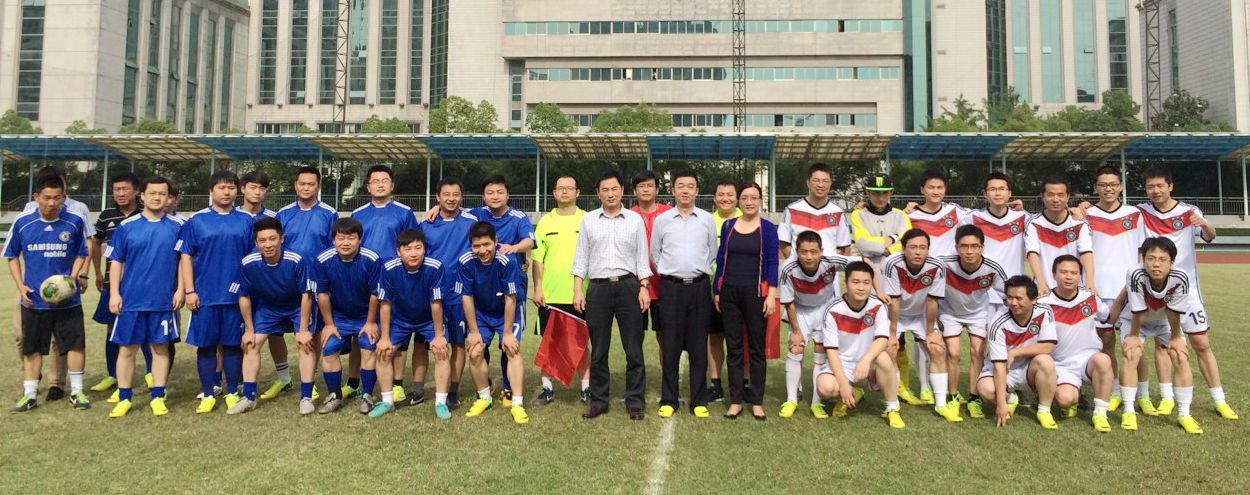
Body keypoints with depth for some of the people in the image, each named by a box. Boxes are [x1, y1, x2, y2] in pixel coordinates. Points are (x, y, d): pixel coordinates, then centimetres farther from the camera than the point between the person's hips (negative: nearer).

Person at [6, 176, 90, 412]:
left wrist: (73, 278, -8)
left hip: (67, 298, -1)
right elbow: (12, 256, 9)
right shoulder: (22, 222, -2)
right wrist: (20, 286, -1)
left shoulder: (75, 222, -4)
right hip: (33, 298, 1)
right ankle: (30, 394, 21)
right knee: (31, 347, 9)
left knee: (75, 343, 1)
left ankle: (76, 391, 14)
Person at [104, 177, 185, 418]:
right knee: (126, 349, 6)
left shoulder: (177, 226, 2)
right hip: (131, 300, 0)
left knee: (161, 348, 7)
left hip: (164, 300, 0)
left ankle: (158, 398, 17)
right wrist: (114, 293, -2)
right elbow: (116, 262, 4)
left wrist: (180, 289, -1)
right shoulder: (126, 226, 2)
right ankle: (124, 398, 19)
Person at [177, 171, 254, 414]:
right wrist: (189, 291, -4)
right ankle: (208, 394, 17)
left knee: (233, 345, 7)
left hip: (236, 296, 1)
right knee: (205, 345, 5)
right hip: (205, 296, 0)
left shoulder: (246, 221, 5)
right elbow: (186, 256, 2)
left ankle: (232, 393, 18)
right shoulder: (197, 220, 3)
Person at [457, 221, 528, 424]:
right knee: (475, 352, -7)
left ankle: (517, 404, -12)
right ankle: (484, 398, 16)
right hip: (480, 314, 2)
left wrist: (508, 333, -18)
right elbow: (467, 298, -13)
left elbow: (510, 299, -23)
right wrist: (474, 331, -8)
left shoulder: (506, 261, -30)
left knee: (512, 350, -17)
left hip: (506, 313, -2)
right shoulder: (466, 262, -23)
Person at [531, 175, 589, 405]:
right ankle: (547, 389, 18)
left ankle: (586, 388, 17)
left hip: (579, 295, -1)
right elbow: (538, 258, 6)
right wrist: (537, 288, -2)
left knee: (581, 342, 7)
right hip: (549, 294, 1)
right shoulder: (545, 221, 7)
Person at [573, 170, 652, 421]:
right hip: (598, 288, 1)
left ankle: (635, 402, 11)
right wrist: (578, 290, 2)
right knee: (598, 351, 7)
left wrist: (644, 287, -2)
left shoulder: (635, 219, 6)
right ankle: (598, 401, 18)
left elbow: (642, 257, 6)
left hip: (628, 286, -1)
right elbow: (581, 257, 8)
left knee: (634, 349, 1)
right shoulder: (589, 220, 8)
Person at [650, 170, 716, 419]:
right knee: (670, 345, 1)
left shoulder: (707, 219, 7)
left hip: (699, 286, 1)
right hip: (671, 286, 0)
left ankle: (699, 401, 11)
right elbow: (655, 253, 13)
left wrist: (700, 273, 13)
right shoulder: (661, 219, 6)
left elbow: (713, 252, 13)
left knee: (698, 346, 3)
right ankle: (668, 400, 10)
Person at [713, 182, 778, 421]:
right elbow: (721, 259, 11)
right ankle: (735, 401, 15)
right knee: (734, 348, 7)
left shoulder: (767, 228, 1)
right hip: (729, 293, 2)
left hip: (755, 293, -2)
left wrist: (771, 294, -10)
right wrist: (716, 291, 8)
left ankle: (757, 402, 13)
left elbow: (772, 263, -1)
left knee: (756, 348, 4)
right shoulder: (727, 226, 8)